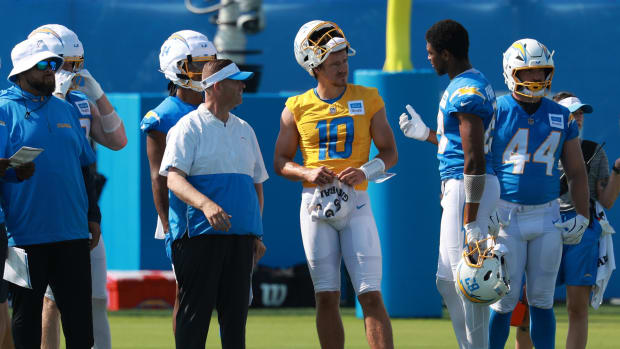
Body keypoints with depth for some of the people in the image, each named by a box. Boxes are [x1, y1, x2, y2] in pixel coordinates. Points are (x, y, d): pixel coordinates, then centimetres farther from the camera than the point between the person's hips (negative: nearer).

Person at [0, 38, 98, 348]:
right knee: (26, 314, 4)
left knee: (80, 316, 5)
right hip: (26, 237, -5)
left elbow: (85, 168, 20)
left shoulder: (66, 111, 13)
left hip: (72, 233, 5)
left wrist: (93, 216, 16)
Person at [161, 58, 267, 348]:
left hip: (240, 237, 6)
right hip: (200, 234, -6)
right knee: (195, 311, -6)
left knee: (236, 311, 5)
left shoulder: (244, 131, 19)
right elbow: (173, 178, -14)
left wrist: (257, 235, 15)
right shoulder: (188, 127, -2)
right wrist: (205, 204, -32)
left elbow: (256, 183, 24)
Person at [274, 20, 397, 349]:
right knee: (327, 297, 4)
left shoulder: (368, 99, 4)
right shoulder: (297, 108, 4)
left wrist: (365, 171, -13)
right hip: (315, 202, 1)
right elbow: (280, 161, 9)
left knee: (371, 295, -9)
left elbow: (389, 152, 7)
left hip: (356, 201, -1)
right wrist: (307, 173, -12)